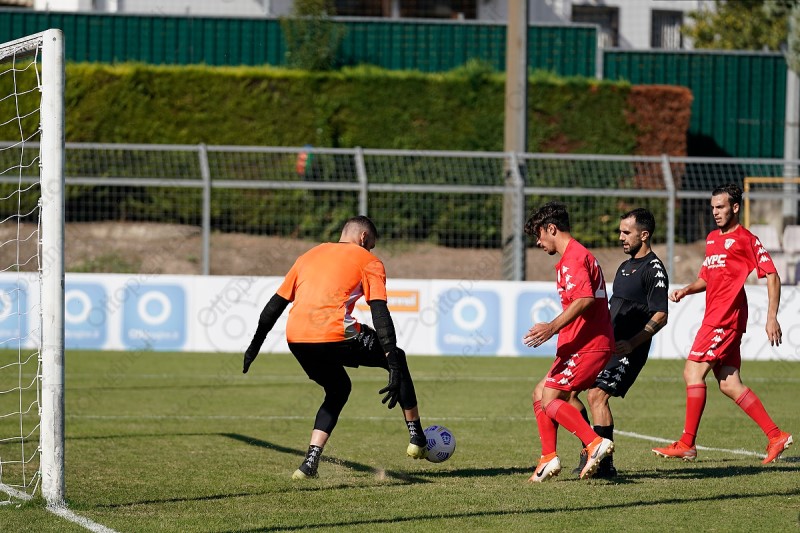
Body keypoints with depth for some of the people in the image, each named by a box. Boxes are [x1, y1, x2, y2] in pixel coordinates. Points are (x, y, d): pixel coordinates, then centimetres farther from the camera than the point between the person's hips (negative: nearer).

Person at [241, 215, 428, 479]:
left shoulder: (309, 255, 27)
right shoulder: (368, 262, 11)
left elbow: (276, 303, 26)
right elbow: (380, 314, -1)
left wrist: (255, 345, 32)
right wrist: (393, 364, -7)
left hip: (296, 339, 5)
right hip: (334, 336, -5)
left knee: (338, 389, 29)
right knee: (397, 358, 21)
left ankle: (310, 463, 14)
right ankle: (417, 437, 23)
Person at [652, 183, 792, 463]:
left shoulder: (745, 239, -6)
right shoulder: (712, 238, 19)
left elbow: (772, 275, -9)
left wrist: (772, 317, -17)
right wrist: (686, 290, 8)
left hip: (725, 319, -9)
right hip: (715, 317, 9)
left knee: (693, 373, -10)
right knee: (729, 385, 6)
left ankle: (687, 444, -7)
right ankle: (775, 436, 8)